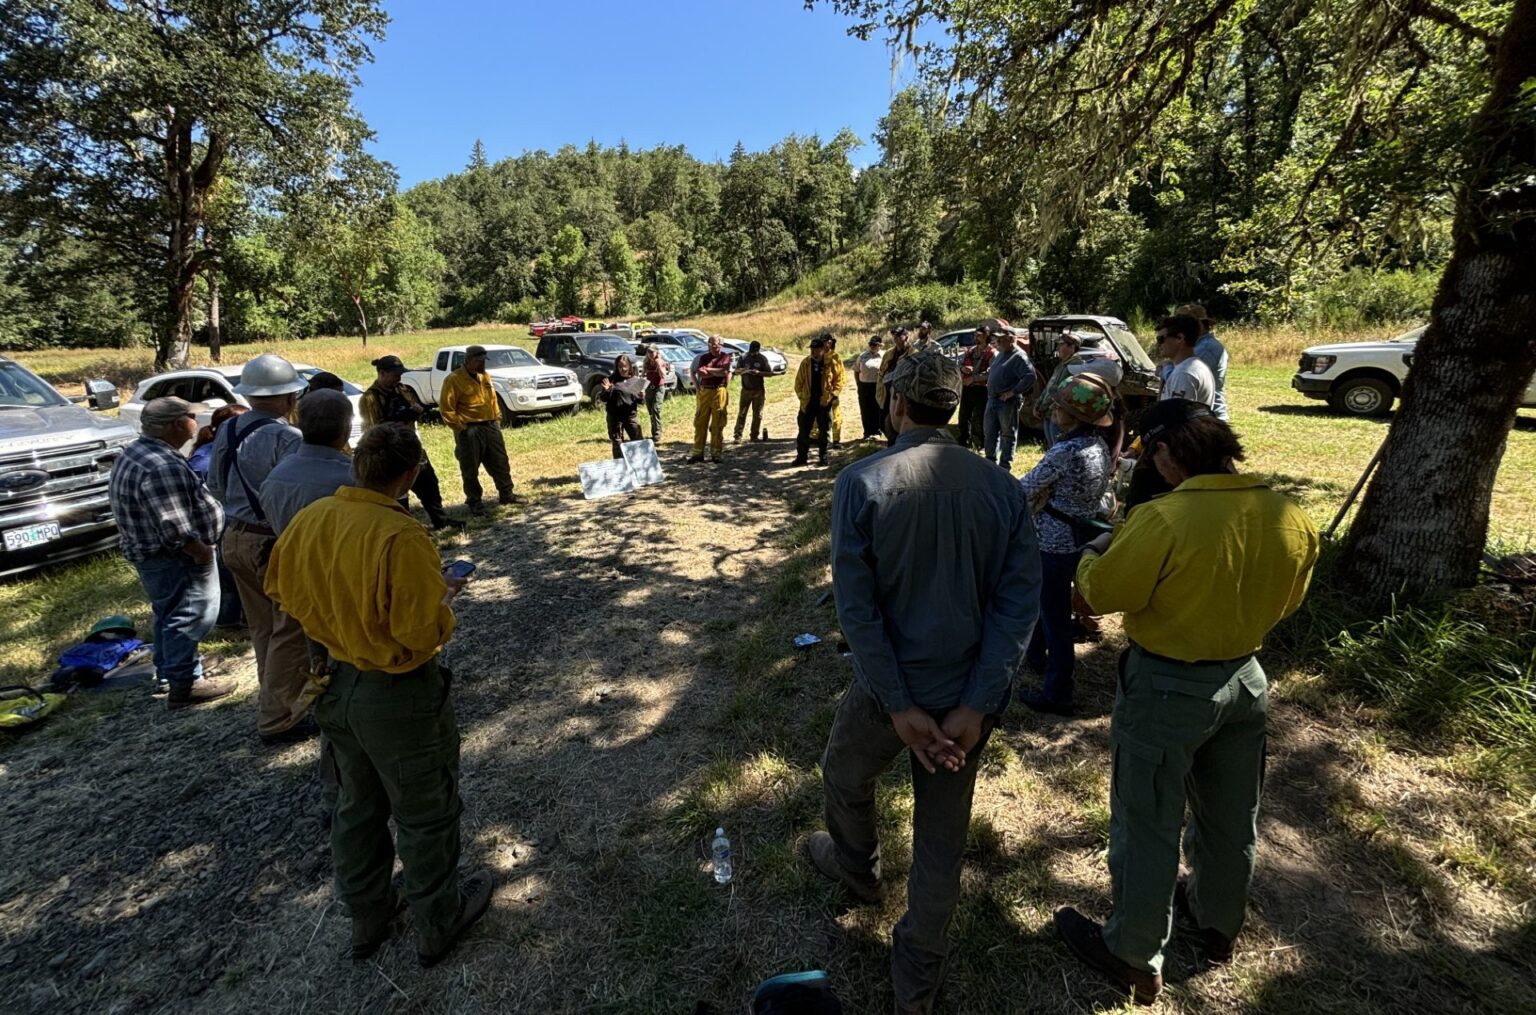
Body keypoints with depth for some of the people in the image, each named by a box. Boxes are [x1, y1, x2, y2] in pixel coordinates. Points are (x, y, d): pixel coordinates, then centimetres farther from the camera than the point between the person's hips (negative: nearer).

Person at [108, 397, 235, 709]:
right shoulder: (162, 467, -26)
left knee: (170, 616, 22)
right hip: (176, 559, -11)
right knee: (188, 618, -1)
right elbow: (174, 528, -29)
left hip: (153, 554, 11)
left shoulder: (137, 452, 9)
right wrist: (202, 552, -17)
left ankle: (168, 673, 36)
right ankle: (184, 685, 7)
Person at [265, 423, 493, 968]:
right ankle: (439, 923, 36)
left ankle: (366, 914, 47)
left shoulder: (309, 518, -8)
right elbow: (423, 633, -27)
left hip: (337, 683, 7)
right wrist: (442, 597, -8)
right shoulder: (401, 536, -30)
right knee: (425, 816, 15)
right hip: (399, 695, -7)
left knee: (358, 805, 27)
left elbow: (282, 587, 9)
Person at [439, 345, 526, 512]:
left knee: (500, 463, 12)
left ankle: (506, 494, 24)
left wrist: (497, 418, 13)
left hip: (491, 426, 6)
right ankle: (474, 501, 14)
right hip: (469, 431, -6)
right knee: (470, 470, 3)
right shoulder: (454, 380, -11)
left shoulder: (485, 376, 11)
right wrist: (460, 426, -14)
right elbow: (446, 409, -12)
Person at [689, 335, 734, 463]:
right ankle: (698, 453, 7)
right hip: (704, 392, 3)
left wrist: (708, 370, -5)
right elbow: (700, 373, -3)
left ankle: (716, 454, 7)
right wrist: (718, 372, -9)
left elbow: (725, 372, -12)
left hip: (719, 392, -2)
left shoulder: (726, 357, 4)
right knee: (700, 423, 2)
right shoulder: (703, 358, 12)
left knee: (718, 424, 1)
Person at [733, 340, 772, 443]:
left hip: (759, 390, 0)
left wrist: (759, 372, -18)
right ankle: (738, 436, 0)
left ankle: (755, 435, 16)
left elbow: (769, 373, -2)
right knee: (741, 413, -2)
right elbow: (736, 371, 3)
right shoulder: (744, 358, 0)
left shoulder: (763, 359, -2)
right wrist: (743, 370, -18)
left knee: (757, 414, 6)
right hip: (746, 390, 0)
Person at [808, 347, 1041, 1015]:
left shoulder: (861, 482, -16)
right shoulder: (1002, 488, -7)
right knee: (943, 835, 21)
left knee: (845, 778, 29)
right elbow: (1019, 601, -10)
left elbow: (856, 605, -18)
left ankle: (858, 867, 58)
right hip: (970, 694, 3)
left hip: (891, 689, -3)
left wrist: (900, 706, -13)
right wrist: (976, 706, -10)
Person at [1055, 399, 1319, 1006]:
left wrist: (1093, 554, 1)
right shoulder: (1291, 519, -7)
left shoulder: (1163, 521, -28)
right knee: (1230, 818, 25)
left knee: (1148, 825, 11)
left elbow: (1102, 593, -18)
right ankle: (1218, 925, 49)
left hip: (1166, 689, -6)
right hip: (1245, 680, 7)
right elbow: (1285, 602, 7)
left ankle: (1133, 958, 30)